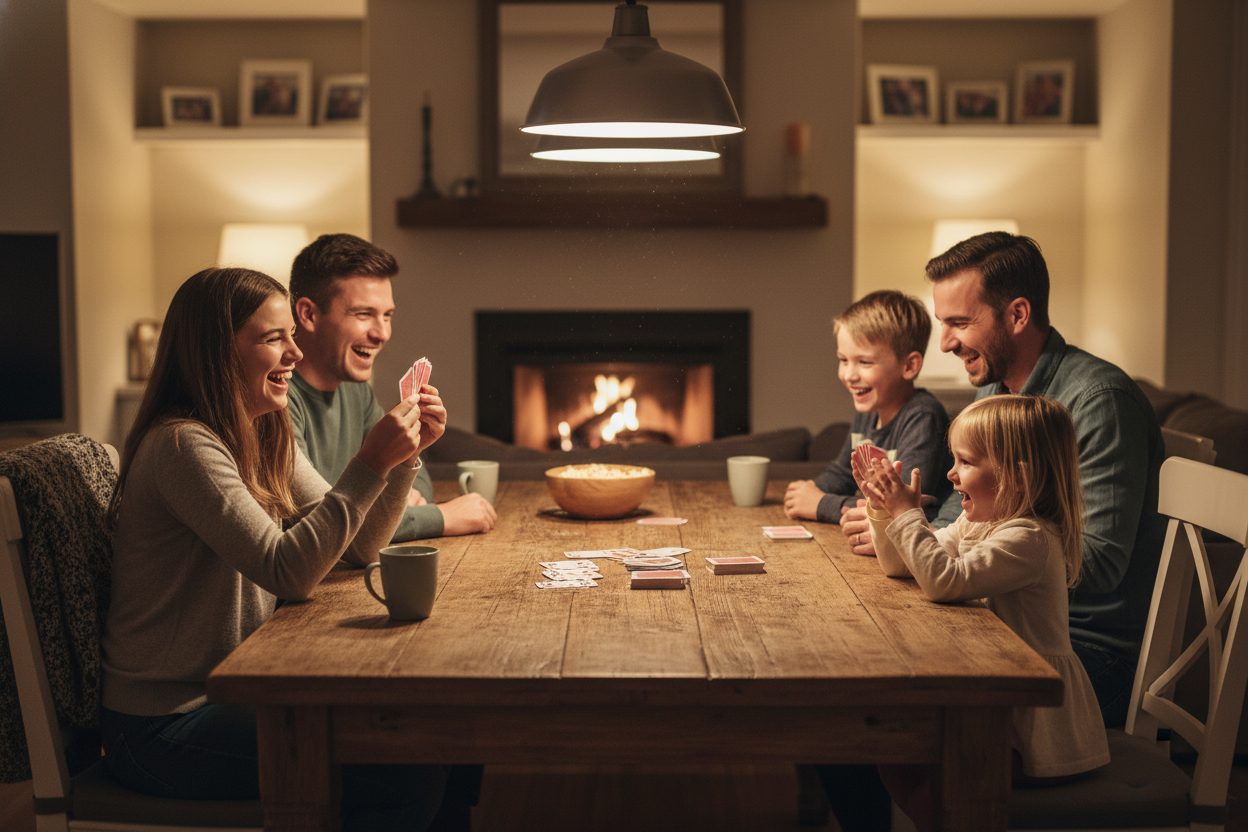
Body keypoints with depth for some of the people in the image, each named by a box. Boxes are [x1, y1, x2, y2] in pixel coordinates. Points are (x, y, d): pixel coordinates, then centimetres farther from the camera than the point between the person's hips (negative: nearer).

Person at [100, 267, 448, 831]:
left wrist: (405, 456, -6)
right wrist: (371, 463, -28)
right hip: (161, 729, -9)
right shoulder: (183, 446, -20)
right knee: (408, 772, -17)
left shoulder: (266, 440, 8)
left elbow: (356, 548, 8)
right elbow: (287, 573, -26)